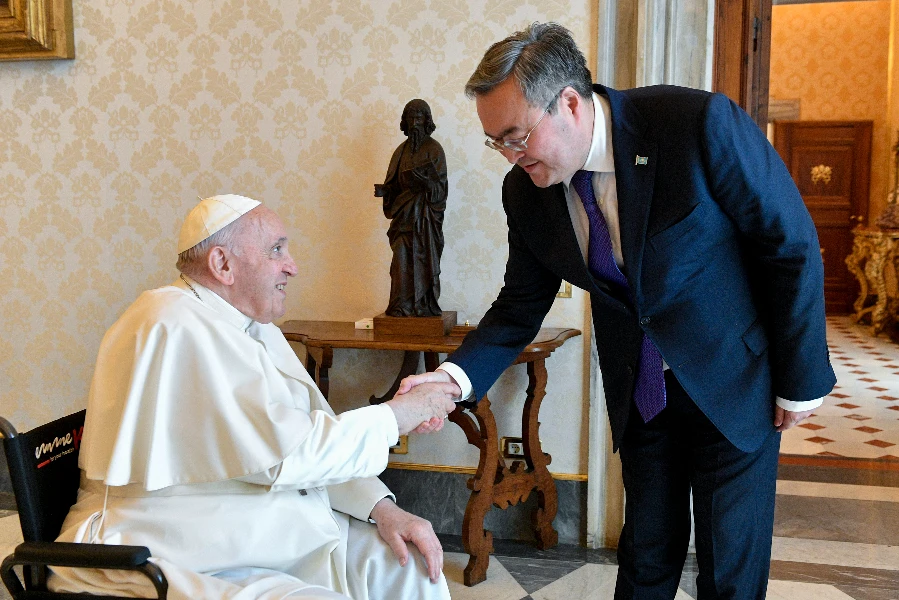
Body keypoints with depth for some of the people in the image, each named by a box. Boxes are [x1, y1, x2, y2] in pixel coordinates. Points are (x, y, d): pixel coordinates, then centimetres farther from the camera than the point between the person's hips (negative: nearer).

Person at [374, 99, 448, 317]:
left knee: (424, 258, -4)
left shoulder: (434, 149, -1)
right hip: (404, 211, 4)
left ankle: (425, 306, 2)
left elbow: (439, 186, -8)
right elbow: (396, 183, 14)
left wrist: (422, 178, -26)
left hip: (425, 213, -4)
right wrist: (384, 189, -7)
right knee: (402, 260, -2)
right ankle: (402, 306, 0)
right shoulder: (402, 150, 14)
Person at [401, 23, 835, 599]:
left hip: (734, 382, -3)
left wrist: (802, 377, -9)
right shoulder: (526, 191, -9)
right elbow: (522, 306, 1)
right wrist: (458, 373, -17)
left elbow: (792, 245, -15)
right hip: (639, 394, 4)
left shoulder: (702, 122, -24)